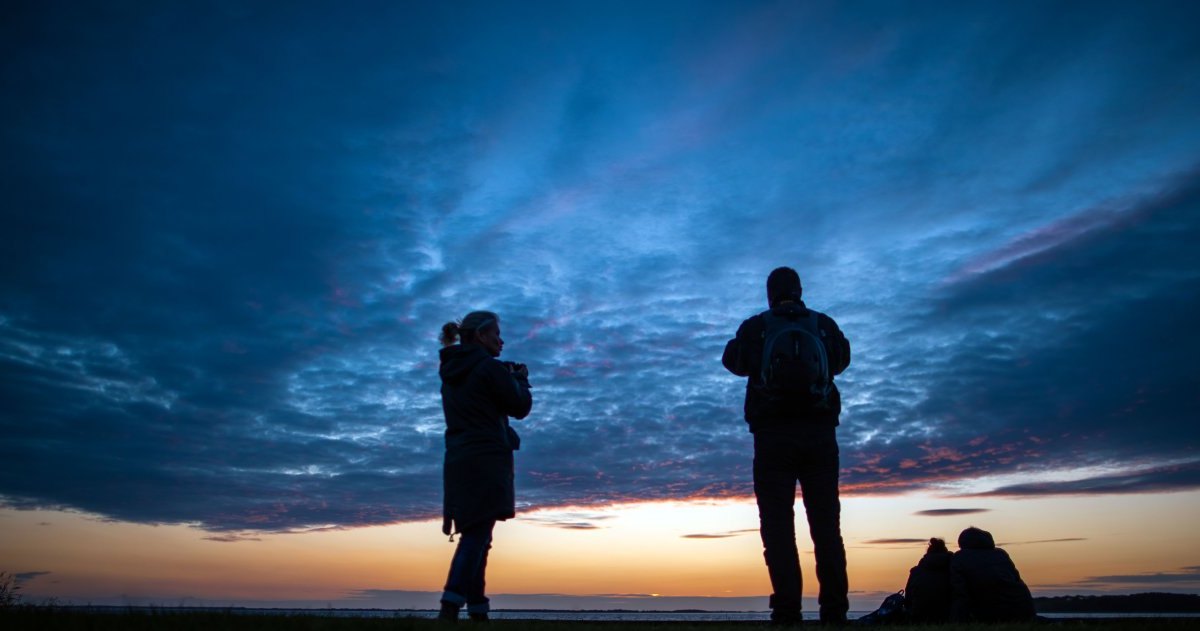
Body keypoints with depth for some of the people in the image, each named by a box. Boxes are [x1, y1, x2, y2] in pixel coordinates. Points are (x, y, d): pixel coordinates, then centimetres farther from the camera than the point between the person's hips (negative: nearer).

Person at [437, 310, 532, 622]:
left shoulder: (451, 372, 16)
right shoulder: (489, 368, -9)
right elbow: (520, 407, -4)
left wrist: (507, 377, 20)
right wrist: (521, 379, 14)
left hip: (459, 461, 8)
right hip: (487, 459, -8)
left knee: (474, 536, 10)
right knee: (477, 535, -12)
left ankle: (478, 611, 10)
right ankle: (450, 610, -21)